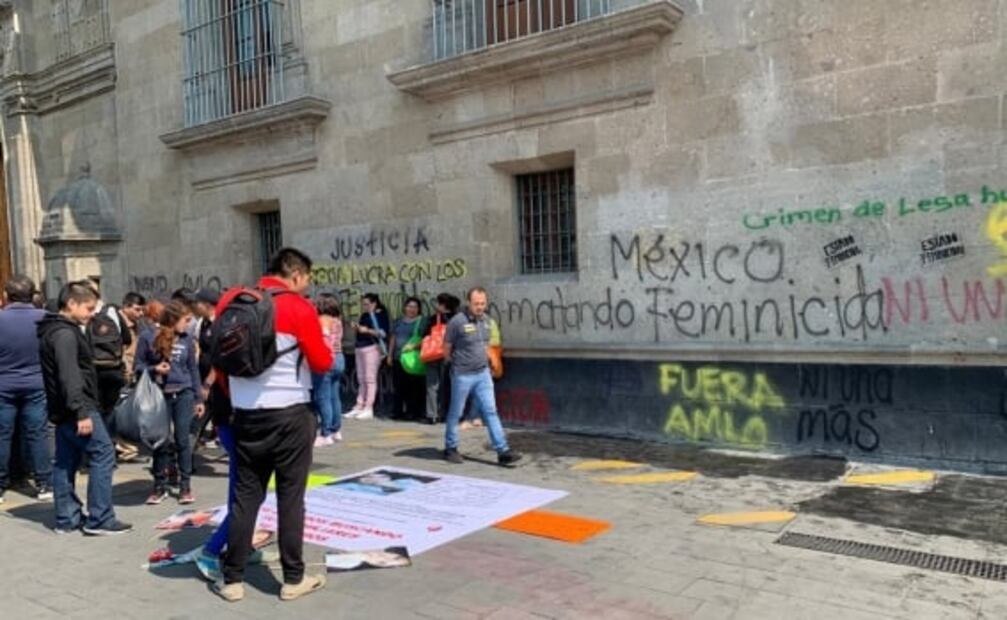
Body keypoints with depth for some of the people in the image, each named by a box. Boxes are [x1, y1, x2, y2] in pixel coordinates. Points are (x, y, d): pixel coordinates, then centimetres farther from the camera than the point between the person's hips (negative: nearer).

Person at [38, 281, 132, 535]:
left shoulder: (55, 330, 17)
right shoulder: (65, 333, -15)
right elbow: (69, 376, -23)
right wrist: (81, 412, -26)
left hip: (63, 410, 10)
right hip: (77, 409, -10)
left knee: (66, 463, 12)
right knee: (103, 455, -7)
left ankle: (67, 519, 18)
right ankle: (99, 519, -5)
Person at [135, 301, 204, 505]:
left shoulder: (187, 339, 4)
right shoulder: (148, 338, -4)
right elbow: (138, 365, 3)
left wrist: (199, 398, 10)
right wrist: (154, 369, -18)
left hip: (184, 395, 1)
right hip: (160, 396, -1)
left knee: (183, 440, 3)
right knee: (161, 442, 6)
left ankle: (185, 486, 13)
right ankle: (160, 486, 20)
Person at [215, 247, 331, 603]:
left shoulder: (232, 303, 6)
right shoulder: (299, 308, -10)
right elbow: (322, 363, -8)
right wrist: (322, 345, 13)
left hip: (246, 415, 5)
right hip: (290, 415, -5)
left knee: (245, 497, 12)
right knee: (290, 497, 4)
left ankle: (232, 579, 18)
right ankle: (293, 579, 14)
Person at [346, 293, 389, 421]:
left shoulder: (380, 314, -4)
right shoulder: (364, 316, 19)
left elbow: (384, 333, -14)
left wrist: (368, 330, -18)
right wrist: (356, 328, 6)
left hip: (372, 348, -8)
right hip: (359, 348, 8)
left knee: (370, 378, -8)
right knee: (361, 379, 9)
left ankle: (368, 409, -8)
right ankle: (359, 407, 12)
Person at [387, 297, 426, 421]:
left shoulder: (422, 322, -1)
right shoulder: (399, 321, 17)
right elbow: (393, 339, 21)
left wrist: (414, 345, -23)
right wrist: (390, 355, 18)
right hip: (398, 358, 5)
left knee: (414, 387, -5)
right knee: (399, 386, 8)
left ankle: (413, 412, 1)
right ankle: (397, 411, 16)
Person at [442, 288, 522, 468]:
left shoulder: (486, 320, 4)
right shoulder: (457, 321, -15)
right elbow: (446, 349, -6)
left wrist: (486, 358, 10)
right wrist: (459, 363, 5)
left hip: (483, 373, 5)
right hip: (462, 376, -5)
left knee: (490, 411, 1)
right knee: (455, 413, 9)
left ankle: (503, 450, -1)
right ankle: (450, 449, 25)